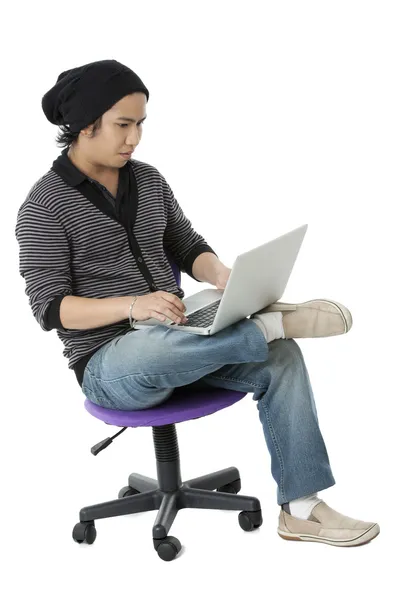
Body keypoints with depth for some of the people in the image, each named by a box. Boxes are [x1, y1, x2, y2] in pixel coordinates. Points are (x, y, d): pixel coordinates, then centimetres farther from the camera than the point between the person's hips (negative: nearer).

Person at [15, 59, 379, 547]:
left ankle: (300, 509, -10)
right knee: (154, 350, -42)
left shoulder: (148, 179, 10)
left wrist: (222, 276, -9)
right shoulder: (44, 206, -8)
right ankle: (276, 321, -22)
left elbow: (188, 248, 15)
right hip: (108, 362, -6)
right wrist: (134, 306, -29)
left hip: (174, 339, 6)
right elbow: (51, 307, -14)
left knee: (279, 357, -16)